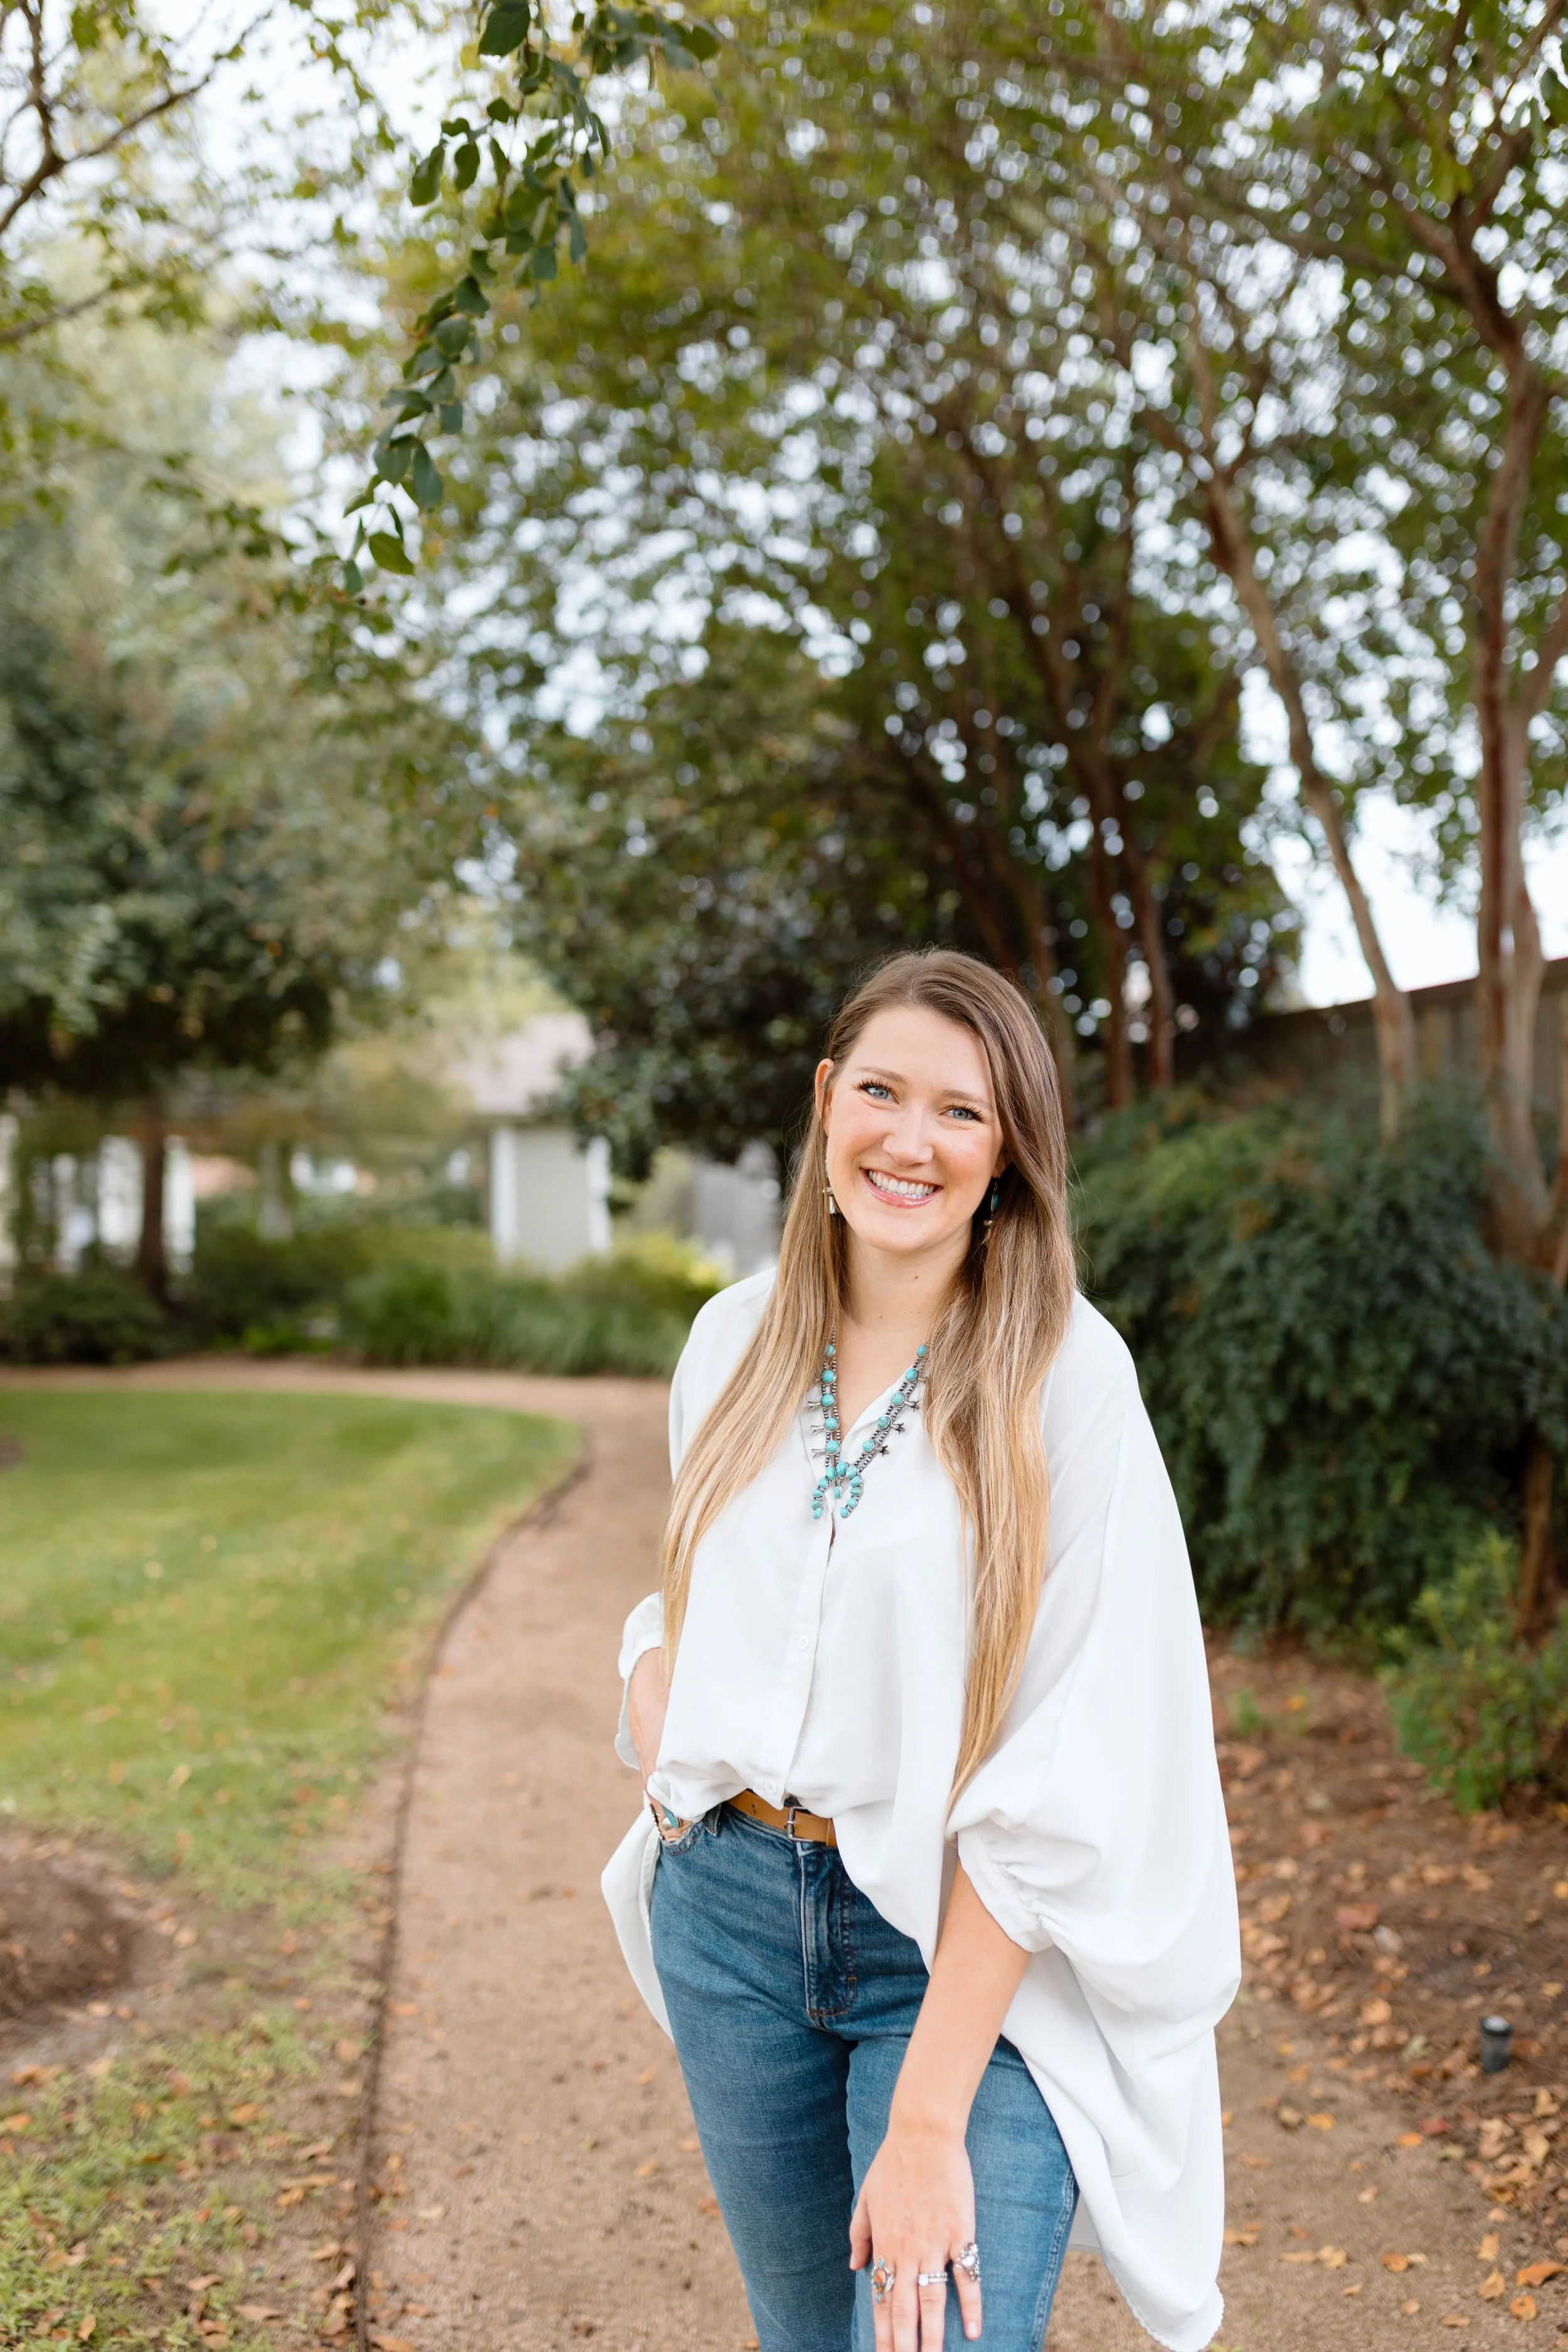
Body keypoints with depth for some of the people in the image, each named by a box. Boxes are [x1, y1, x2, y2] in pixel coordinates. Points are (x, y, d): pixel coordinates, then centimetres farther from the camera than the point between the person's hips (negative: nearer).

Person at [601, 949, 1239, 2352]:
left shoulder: (1065, 1375, -14)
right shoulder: (739, 1339, 1)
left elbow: (1064, 1782, -17)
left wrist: (930, 2118, -20)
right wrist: (655, 1671, -4)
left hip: (969, 1949, -4)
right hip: (733, 1907, 5)